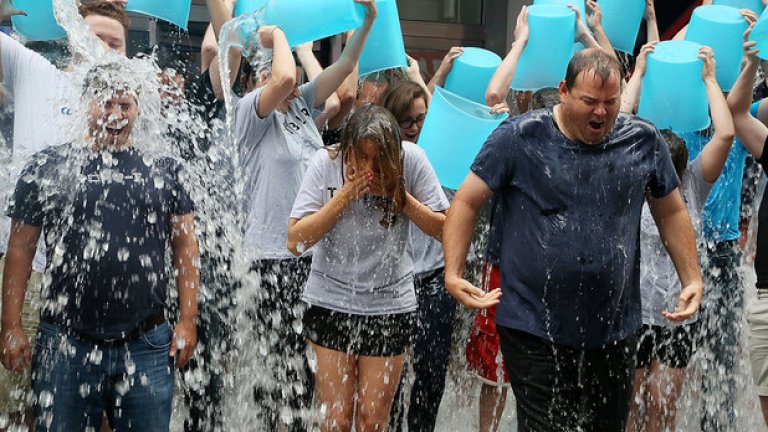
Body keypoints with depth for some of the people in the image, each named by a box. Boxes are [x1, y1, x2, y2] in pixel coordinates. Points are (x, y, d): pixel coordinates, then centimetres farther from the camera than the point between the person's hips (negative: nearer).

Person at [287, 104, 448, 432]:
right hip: (331, 302, 0)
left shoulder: (411, 159, -10)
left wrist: (399, 196, -18)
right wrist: (345, 196, -20)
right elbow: (296, 240, -13)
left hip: (390, 304, 0)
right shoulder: (326, 162, -10)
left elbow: (443, 228, -6)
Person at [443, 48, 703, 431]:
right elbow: (466, 202, -1)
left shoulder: (643, 141, 4)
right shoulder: (520, 138, -5)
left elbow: (672, 213, 16)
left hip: (615, 331, 4)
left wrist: (692, 280, 8)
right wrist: (453, 274, -10)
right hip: (534, 331, -3)